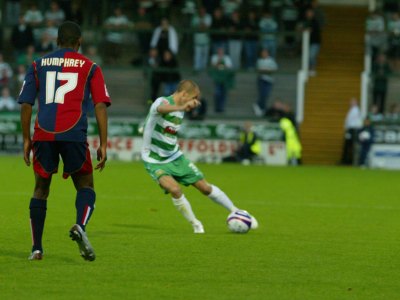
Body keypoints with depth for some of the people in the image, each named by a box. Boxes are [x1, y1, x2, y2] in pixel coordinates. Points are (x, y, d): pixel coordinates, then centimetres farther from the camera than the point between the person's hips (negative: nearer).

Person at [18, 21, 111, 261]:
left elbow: (26, 104, 11)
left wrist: (26, 140, 18)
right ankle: (80, 226, -19)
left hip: (43, 134, 2)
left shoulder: (38, 65, 15)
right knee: (85, 186, 11)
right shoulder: (90, 68, 10)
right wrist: (103, 145, 3)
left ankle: (37, 248, 13)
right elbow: (100, 106, 2)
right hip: (74, 134, -2)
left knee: (41, 189, 15)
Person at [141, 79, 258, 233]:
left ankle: (236, 212, 23)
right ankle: (195, 224, -7)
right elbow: (161, 108, -49)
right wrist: (182, 107, -66)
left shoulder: (181, 111, 5)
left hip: (175, 157, 7)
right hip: (155, 161, -7)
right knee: (174, 189, -28)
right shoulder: (162, 101, -21)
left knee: (204, 186, 6)